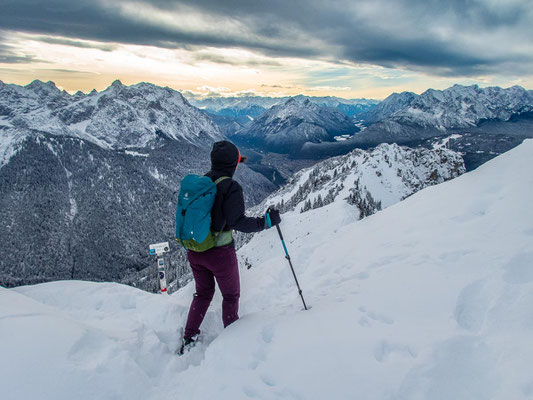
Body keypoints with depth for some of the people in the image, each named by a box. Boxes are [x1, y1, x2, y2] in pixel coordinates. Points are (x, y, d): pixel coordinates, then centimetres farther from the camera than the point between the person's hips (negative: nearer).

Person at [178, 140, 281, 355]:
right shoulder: (231, 187, -17)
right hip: (219, 253, -6)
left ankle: (188, 340, 28)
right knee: (231, 296, 16)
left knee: (203, 293, 25)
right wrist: (267, 221, -14)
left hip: (194, 251, 6)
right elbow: (237, 222, -23)